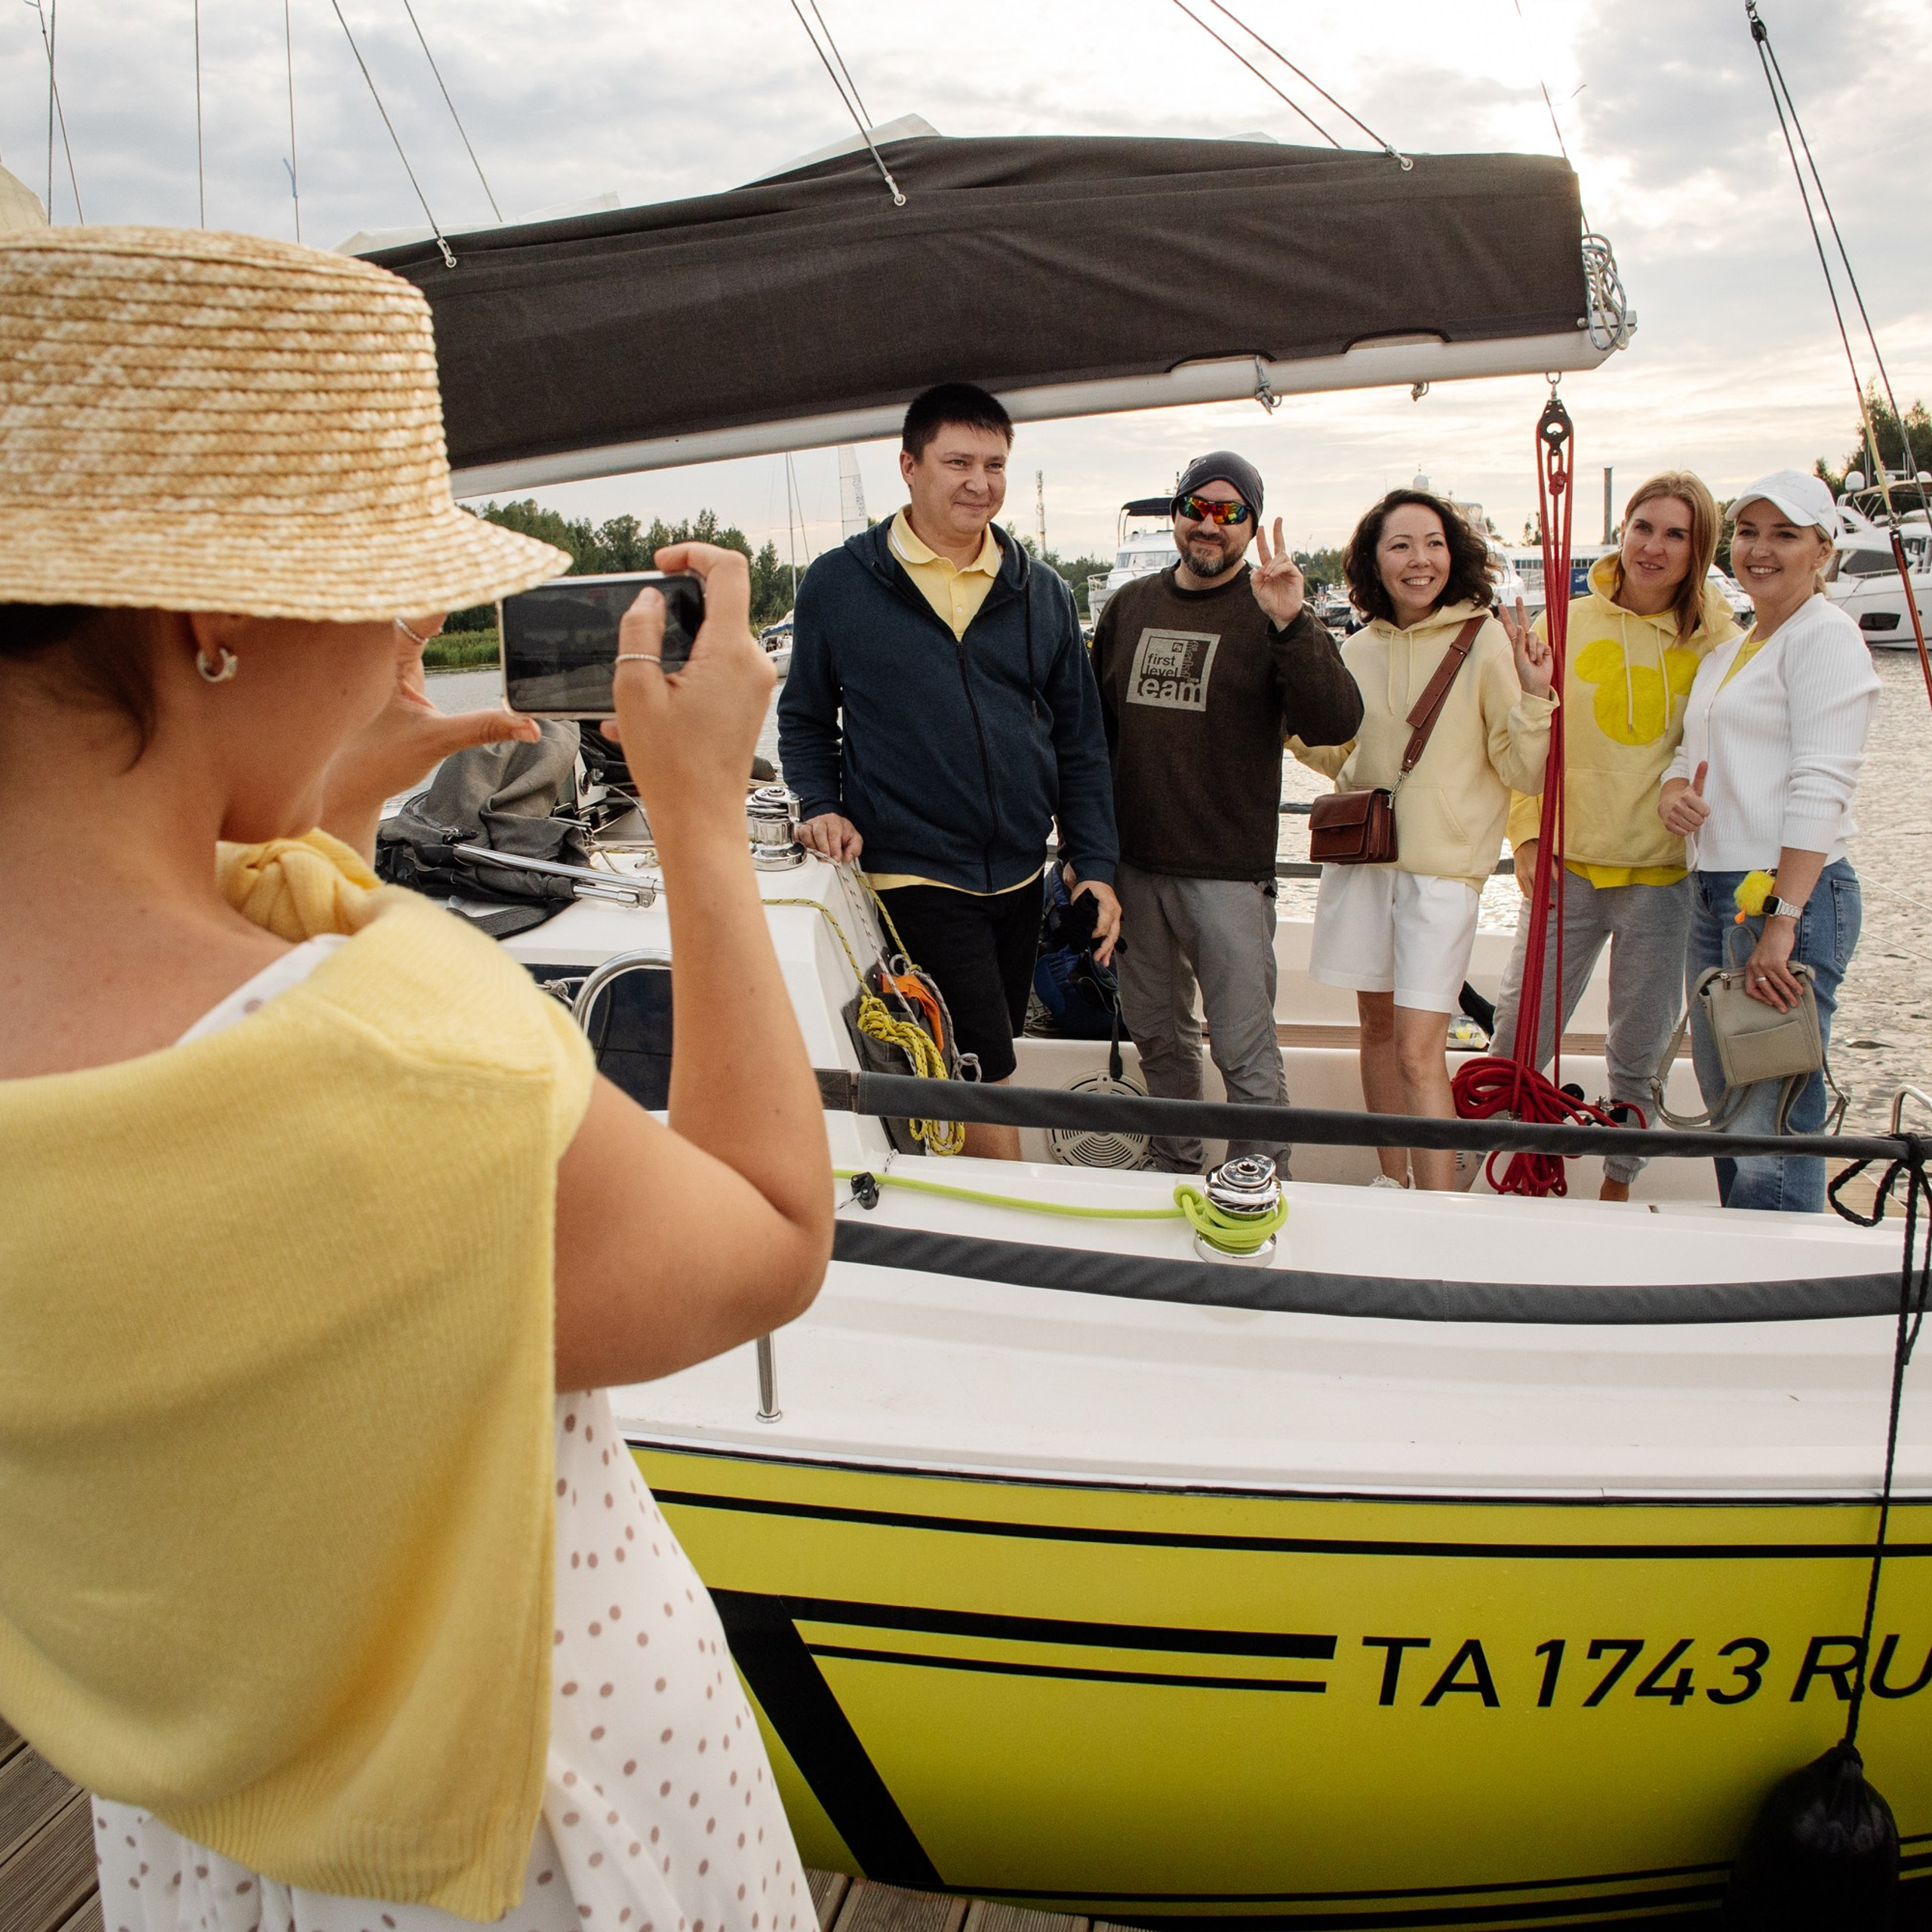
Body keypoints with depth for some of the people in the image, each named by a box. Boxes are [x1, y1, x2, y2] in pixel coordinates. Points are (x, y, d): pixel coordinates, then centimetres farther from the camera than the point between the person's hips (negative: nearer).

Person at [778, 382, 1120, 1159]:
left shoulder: (1041, 593, 8)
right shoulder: (838, 584, -1)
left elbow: (1079, 740, 10)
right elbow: (804, 717, 9)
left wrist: (1095, 866, 4)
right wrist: (820, 805, -8)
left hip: (1020, 878, 5)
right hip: (912, 875, -5)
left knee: (986, 1063, 16)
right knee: (987, 1076, -9)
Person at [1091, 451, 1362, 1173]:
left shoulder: (1271, 613, -4)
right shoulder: (1130, 606, 11)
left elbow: (1334, 724, -18)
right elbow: (1093, 730, 18)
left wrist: (1291, 625, -31)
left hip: (1229, 875, -5)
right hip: (1131, 866, 5)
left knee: (1246, 1052, -3)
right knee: (1157, 1037, 17)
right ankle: (1175, 1169, 34)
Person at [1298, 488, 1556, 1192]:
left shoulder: (1484, 641, -7)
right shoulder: (1359, 650, 6)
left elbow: (1523, 772, -7)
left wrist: (1533, 697, -23)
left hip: (1443, 867, -5)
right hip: (1359, 858, 5)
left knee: (1418, 1053, -11)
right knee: (1377, 1027, 14)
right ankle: (1391, 1180, 30)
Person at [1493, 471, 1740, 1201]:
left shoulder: (1716, 640, 5)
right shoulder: (1565, 625, 4)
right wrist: (1528, 835, -4)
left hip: (1666, 873, 1)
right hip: (1568, 864, 0)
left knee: (1640, 1050, 10)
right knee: (1518, 1036, -2)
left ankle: (1616, 1188, 28)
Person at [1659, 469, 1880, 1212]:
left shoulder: (1826, 635, -6)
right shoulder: (1727, 651, 20)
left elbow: (1821, 787, -14)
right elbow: (1695, 749, 23)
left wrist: (1782, 920, -21)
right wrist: (1674, 788, -2)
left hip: (1793, 896, -9)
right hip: (1713, 892, 9)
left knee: (1772, 1129, -9)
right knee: (1727, 1110, 12)